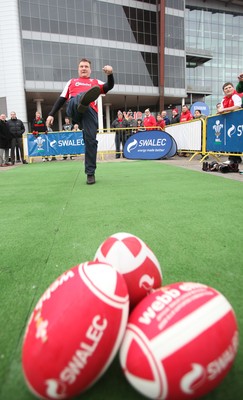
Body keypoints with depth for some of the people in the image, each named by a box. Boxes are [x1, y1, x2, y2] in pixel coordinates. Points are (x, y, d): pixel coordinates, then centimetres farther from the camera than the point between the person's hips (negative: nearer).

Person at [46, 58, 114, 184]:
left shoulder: (96, 82, 30)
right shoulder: (72, 82, 33)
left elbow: (109, 87, 11)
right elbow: (61, 99, 26)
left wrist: (110, 74, -10)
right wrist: (51, 114, 15)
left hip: (90, 111, 0)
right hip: (73, 109, 1)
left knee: (90, 140, -14)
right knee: (78, 99, -33)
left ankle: (90, 173, -7)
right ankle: (83, 101, -72)